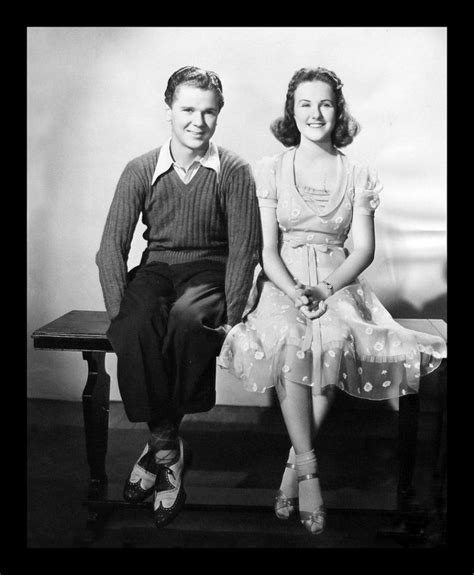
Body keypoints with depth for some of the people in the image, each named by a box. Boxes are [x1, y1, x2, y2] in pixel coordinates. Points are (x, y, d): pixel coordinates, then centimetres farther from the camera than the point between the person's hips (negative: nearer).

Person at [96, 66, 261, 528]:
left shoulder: (233, 171, -3)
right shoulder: (141, 171, 2)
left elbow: (244, 248, -6)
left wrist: (230, 314, -18)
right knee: (135, 326, -32)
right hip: (155, 269, 2)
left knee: (186, 317, -35)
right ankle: (168, 449, -18)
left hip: (210, 271, -2)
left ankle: (159, 443, -17)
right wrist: (119, 312, -15)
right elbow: (111, 247, -2)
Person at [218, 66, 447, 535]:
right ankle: (308, 469, -23)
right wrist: (295, 292, -19)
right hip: (281, 283, 0)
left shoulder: (358, 175, 10)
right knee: (291, 339, -33)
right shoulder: (269, 170, 7)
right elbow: (266, 249, 0)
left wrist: (326, 289, -14)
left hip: (338, 282, 1)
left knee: (335, 340, -32)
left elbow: (364, 249, 4)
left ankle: (294, 466, -18)